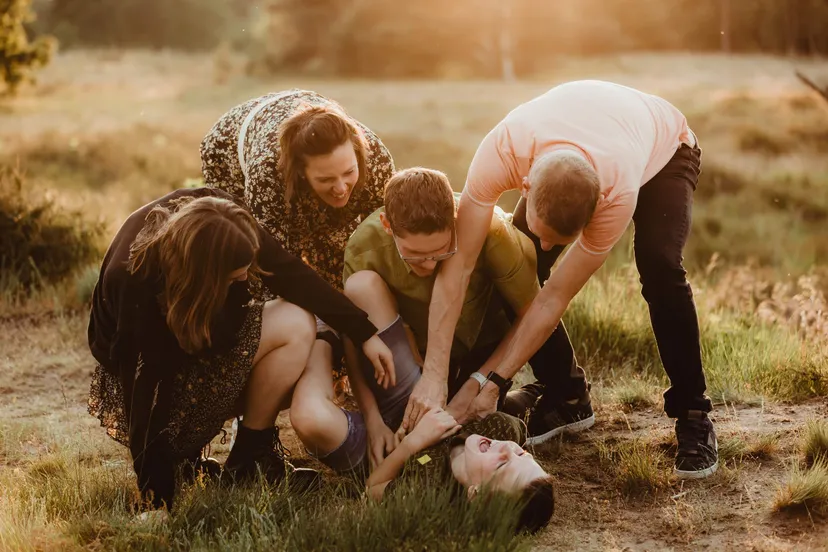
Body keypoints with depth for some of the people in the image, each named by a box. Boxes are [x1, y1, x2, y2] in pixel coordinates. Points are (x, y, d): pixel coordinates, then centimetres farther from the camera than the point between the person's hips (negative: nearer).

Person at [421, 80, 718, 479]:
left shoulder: (618, 194, -45)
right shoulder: (502, 150, -42)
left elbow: (555, 297, -35)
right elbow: (458, 264, -39)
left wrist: (493, 383, -32)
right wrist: (434, 375, -42)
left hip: (662, 150, -3)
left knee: (659, 268, -29)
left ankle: (691, 416, -13)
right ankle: (567, 397, 6)